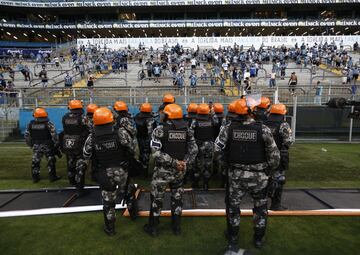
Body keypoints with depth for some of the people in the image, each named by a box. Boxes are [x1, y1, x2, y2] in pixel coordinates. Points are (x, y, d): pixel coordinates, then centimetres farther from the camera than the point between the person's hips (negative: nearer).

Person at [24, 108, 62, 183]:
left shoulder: (30, 124, 0)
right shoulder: (48, 124, -12)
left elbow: (27, 136, 6)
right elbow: (54, 135, -13)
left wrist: (31, 145, 19)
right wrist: (56, 145, -3)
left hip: (36, 146, 4)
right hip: (47, 146, -3)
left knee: (35, 162, 14)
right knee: (51, 161, 7)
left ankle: (35, 177, 21)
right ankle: (52, 176, 12)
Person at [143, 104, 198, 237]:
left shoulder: (160, 130, -14)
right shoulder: (186, 130, -1)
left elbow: (156, 153, -22)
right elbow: (194, 149, -1)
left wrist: (173, 162, -20)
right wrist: (185, 163, -7)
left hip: (163, 170, -3)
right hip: (180, 171, 4)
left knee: (157, 198, 13)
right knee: (177, 197, 19)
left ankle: (153, 227, 27)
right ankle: (176, 226, 32)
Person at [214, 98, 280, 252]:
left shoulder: (228, 128, -10)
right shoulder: (263, 129, -13)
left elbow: (216, 149, -12)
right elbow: (275, 155, -9)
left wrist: (227, 161, 7)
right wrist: (268, 170, 7)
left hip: (236, 175, 1)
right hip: (258, 176, 0)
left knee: (233, 206, 21)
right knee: (260, 208, 23)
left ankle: (233, 237, 36)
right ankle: (258, 239, 39)